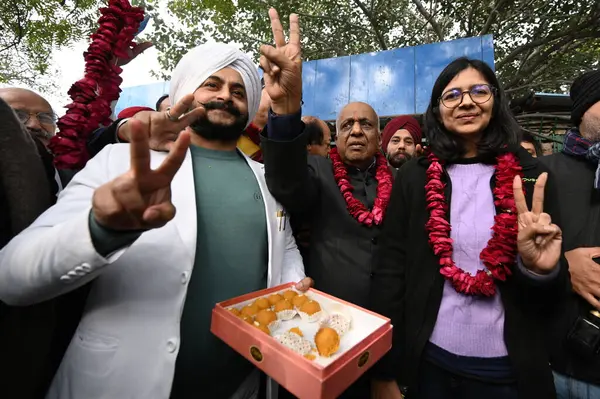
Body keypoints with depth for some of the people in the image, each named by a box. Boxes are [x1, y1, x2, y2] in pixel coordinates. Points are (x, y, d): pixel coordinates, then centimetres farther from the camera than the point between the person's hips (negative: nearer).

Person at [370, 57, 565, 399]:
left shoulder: (532, 176, -5)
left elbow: (549, 298, 0)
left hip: (509, 368, 1)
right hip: (428, 359, 0)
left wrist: (540, 269, -24)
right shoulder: (414, 177, -7)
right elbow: (391, 271, -7)